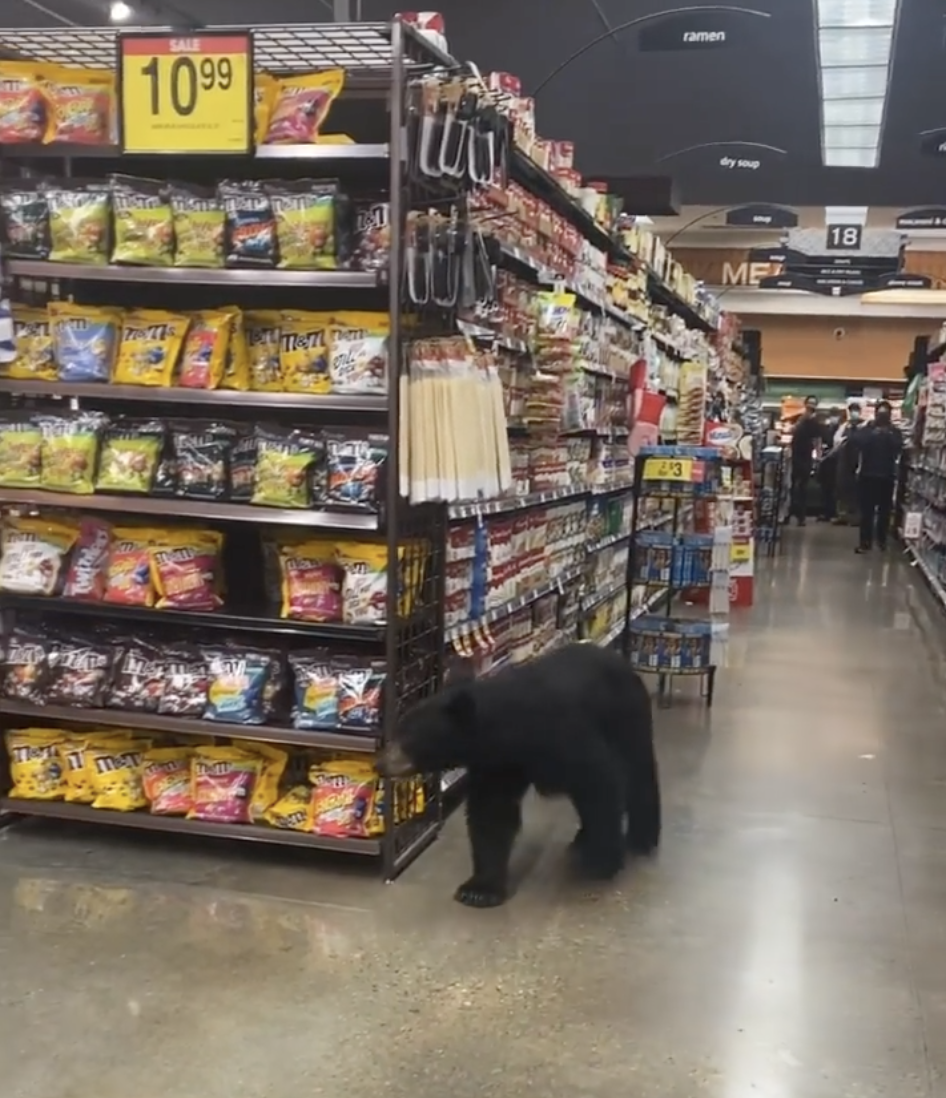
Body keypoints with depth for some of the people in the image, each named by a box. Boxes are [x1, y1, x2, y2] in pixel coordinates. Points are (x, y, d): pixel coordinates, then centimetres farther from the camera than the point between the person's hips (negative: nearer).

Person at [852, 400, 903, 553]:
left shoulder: (895, 432, 6)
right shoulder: (867, 429, 6)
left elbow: (898, 447, -12)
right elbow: (856, 440, -13)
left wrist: (888, 435, -21)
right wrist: (872, 435, -21)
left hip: (887, 476, 1)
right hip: (867, 475, -1)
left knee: (885, 509, 6)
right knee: (867, 510, -4)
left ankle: (882, 539, 18)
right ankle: (866, 542, -3)